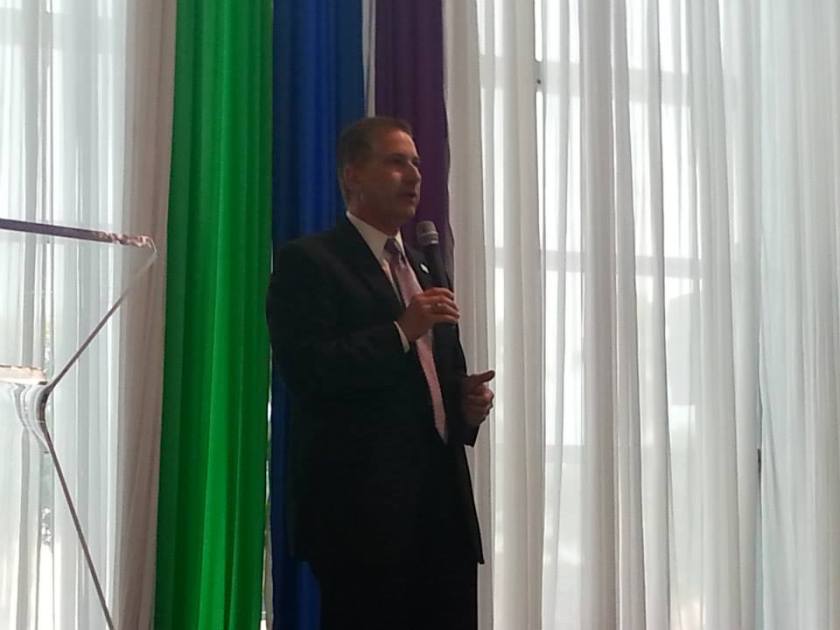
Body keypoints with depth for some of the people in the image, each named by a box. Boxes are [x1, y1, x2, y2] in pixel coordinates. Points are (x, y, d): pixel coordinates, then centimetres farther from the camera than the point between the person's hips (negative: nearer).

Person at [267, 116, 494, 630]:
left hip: (442, 497, 7)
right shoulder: (308, 261, -2)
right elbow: (305, 372, -15)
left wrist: (469, 403, 6)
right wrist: (401, 330, -17)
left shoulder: (425, 269, 22)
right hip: (361, 502, -7)